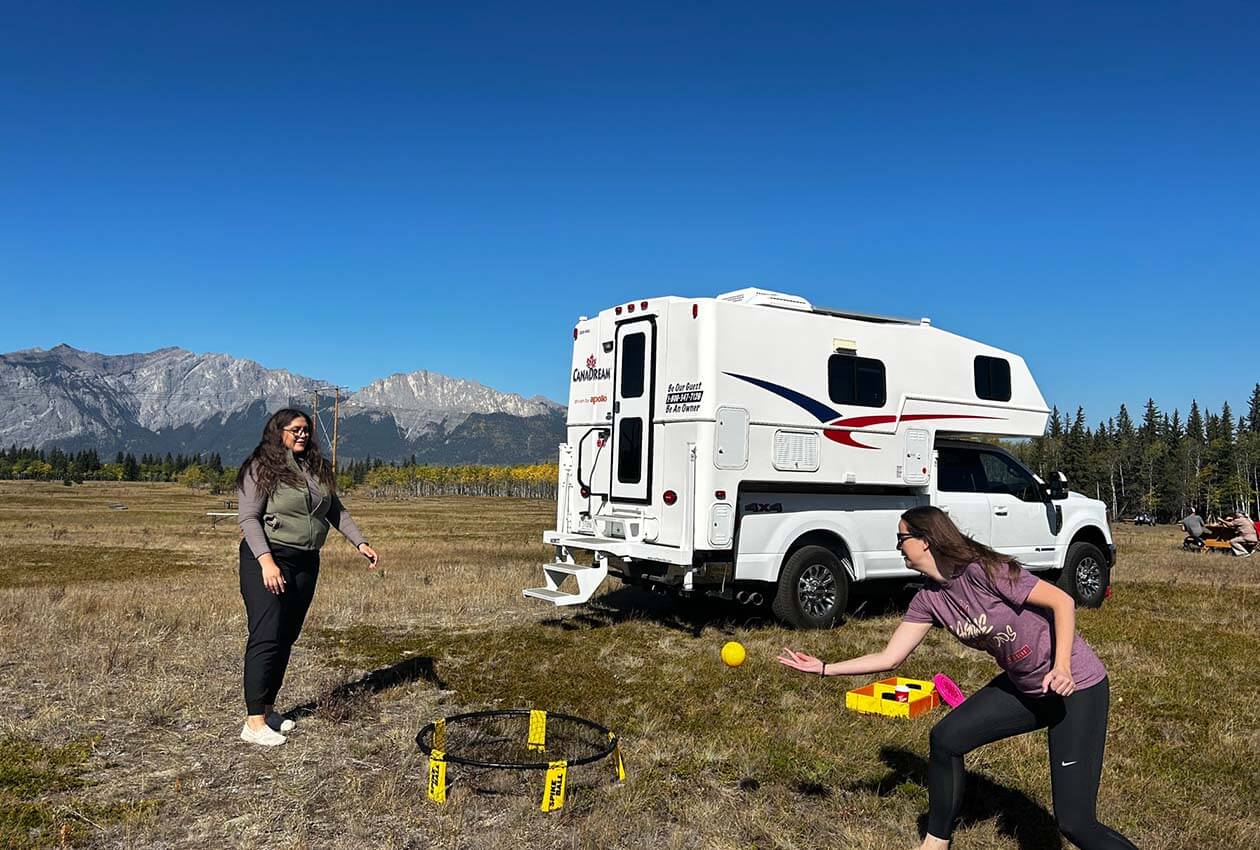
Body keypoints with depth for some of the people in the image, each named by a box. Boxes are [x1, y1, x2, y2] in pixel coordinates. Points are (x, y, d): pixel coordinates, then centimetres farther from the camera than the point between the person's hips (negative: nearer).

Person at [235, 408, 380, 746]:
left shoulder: (318, 469, 13)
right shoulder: (261, 468, -6)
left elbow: (336, 510, 16)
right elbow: (248, 518, -11)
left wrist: (360, 543, 6)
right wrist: (266, 560, -22)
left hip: (306, 563, 7)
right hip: (267, 559, -6)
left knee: (286, 639, 10)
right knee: (267, 637, -10)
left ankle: (267, 708, 21)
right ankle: (254, 721, -6)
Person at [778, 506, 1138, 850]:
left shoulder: (981, 571, -25)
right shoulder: (928, 600, -2)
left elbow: (1062, 601, -21)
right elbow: (890, 658, 1)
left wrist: (1061, 668, -31)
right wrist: (824, 668, -1)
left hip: (1076, 685, -7)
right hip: (1022, 686, 7)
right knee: (946, 738, -1)